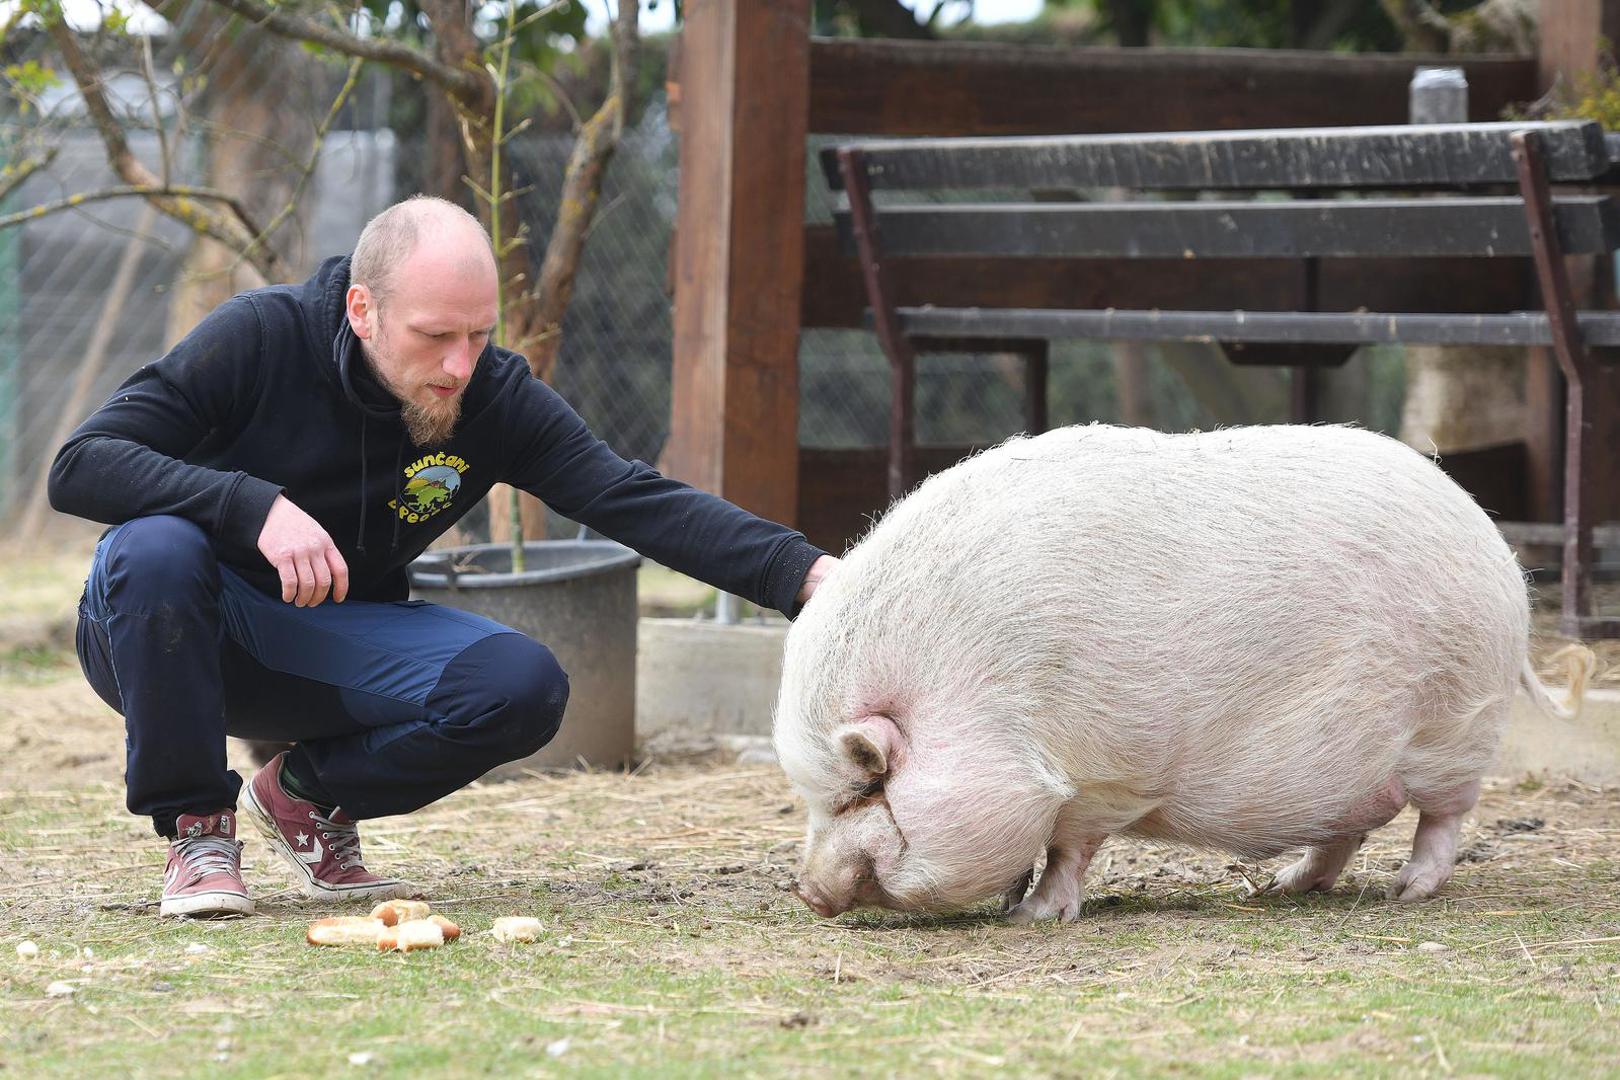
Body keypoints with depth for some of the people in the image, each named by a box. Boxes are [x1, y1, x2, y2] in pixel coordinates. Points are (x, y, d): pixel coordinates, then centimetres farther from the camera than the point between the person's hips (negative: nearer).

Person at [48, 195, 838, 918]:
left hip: (327, 647, 3)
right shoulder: (261, 338, -21)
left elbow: (638, 501, -19)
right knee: (156, 548, -37)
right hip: (161, 640, -3)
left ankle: (307, 794, 5)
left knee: (523, 686, -22)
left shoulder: (495, 397, -11)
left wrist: (802, 571, -35)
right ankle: (197, 827, -15)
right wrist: (258, 506, -39)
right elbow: (79, 465, -26)